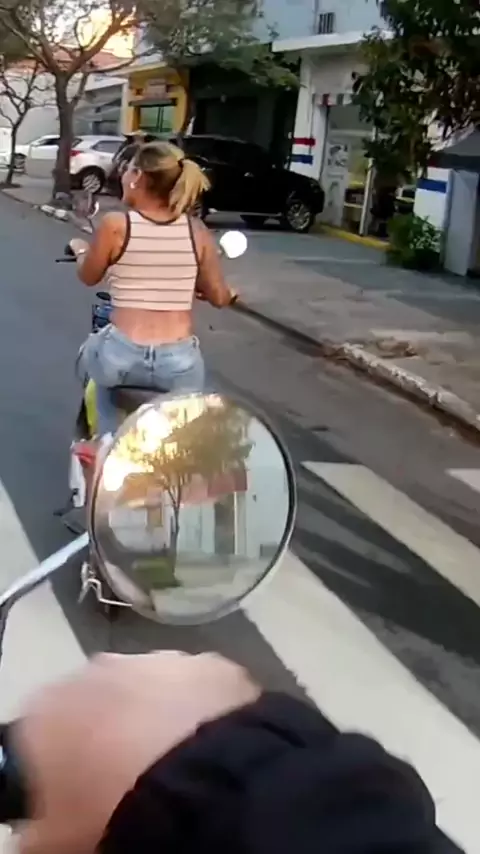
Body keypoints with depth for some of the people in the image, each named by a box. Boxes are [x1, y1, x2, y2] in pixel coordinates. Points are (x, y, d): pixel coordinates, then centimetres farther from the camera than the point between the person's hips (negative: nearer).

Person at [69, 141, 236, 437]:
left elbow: (89, 277, 12)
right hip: (179, 362, 1)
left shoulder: (115, 225, -5)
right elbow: (220, 298, 8)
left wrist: (80, 249, 34)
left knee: (90, 355, 34)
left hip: (122, 358, -1)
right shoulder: (197, 230, 2)